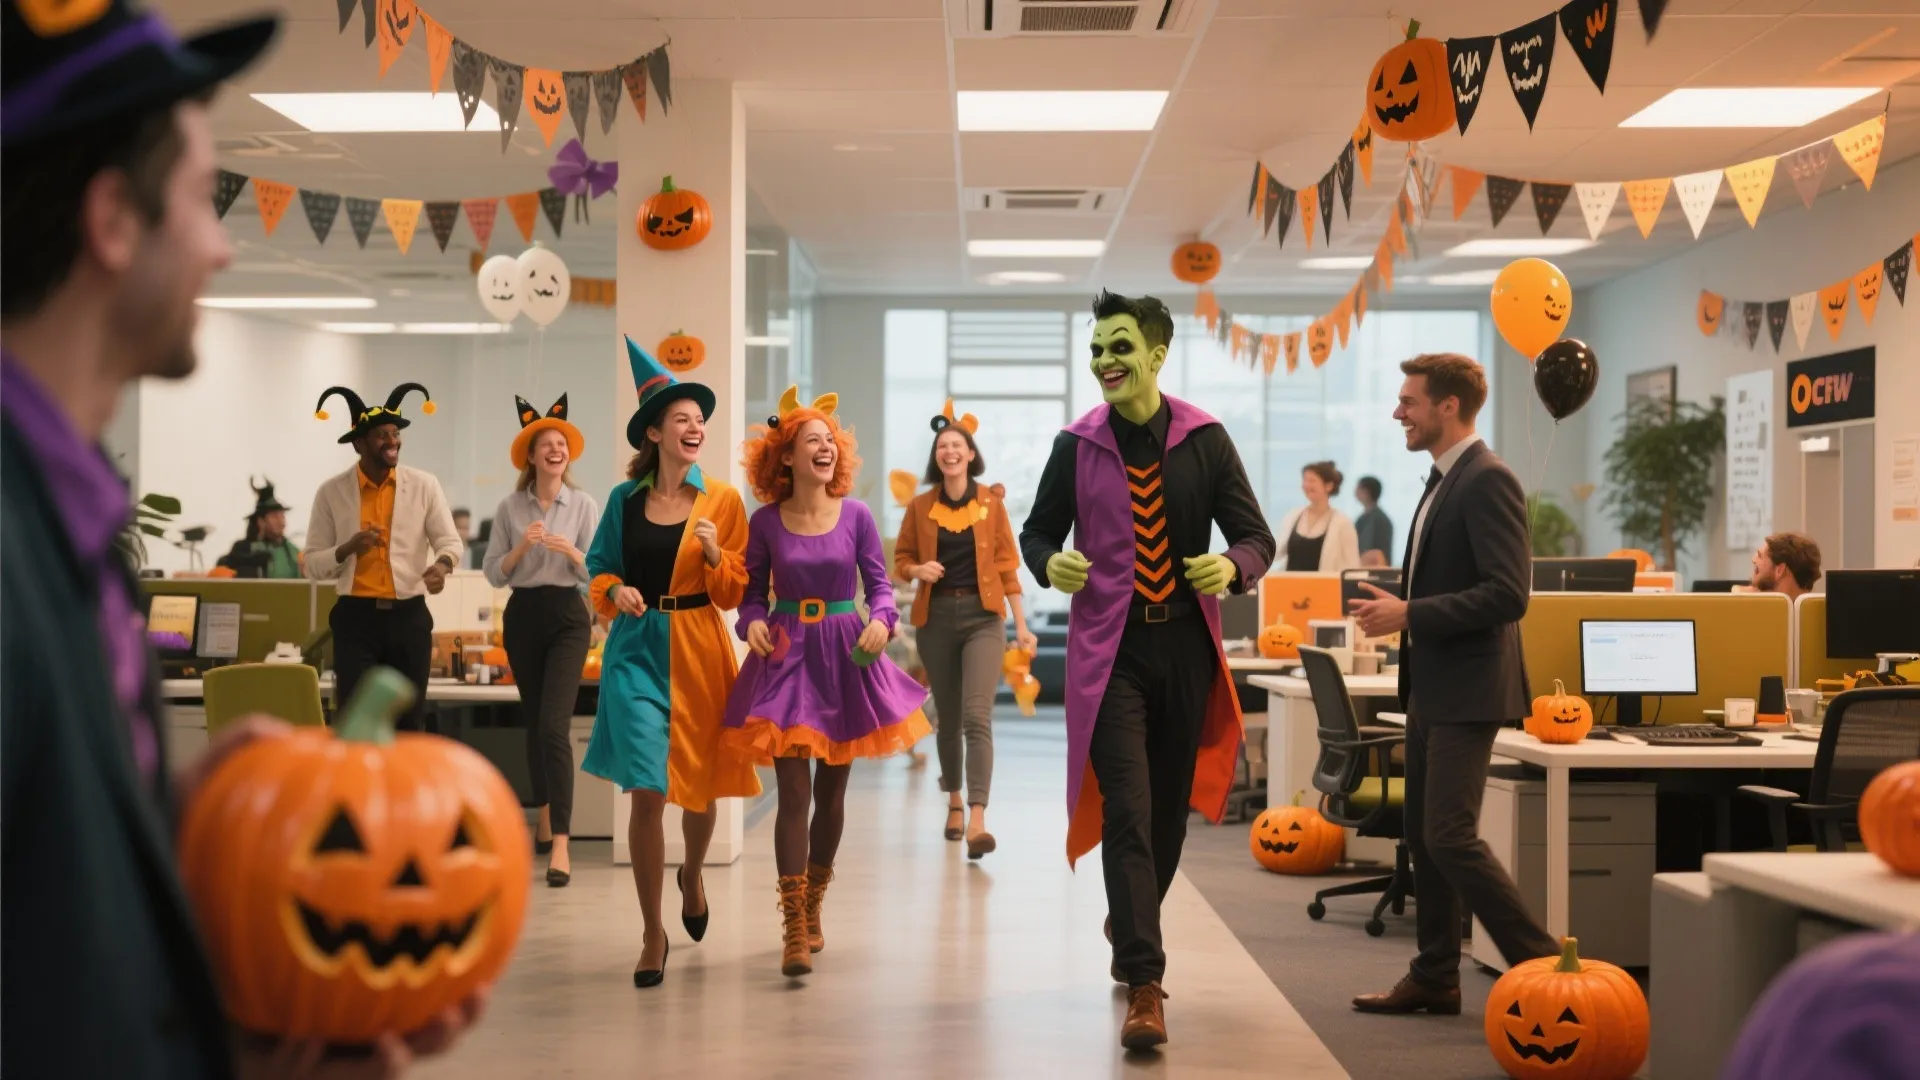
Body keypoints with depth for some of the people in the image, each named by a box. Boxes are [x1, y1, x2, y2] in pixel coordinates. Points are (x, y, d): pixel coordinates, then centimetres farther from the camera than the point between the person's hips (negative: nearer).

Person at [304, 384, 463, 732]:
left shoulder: (424, 486, 2)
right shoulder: (332, 493, 1)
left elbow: (450, 540, 2)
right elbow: (313, 564, 3)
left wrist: (442, 564, -22)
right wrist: (348, 548, -17)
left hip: (408, 616, 1)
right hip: (356, 617, -1)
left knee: (407, 723, 9)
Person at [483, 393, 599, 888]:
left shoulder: (585, 505, -1)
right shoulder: (510, 507, 3)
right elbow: (493, 574, 2)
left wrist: (571, 552, -20)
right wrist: (521, 548, -14)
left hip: (568, 616, -3)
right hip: (523, 615, 3)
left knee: (554, 724, -15)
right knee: (532, 722, 14)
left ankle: (561, 843, -18)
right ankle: (545, 816, 33)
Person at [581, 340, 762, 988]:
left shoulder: (723, 501, 0)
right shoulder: (624, 499, 3)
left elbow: (735, 593, 2)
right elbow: (598, 567, 14)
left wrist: (714, 554, -17)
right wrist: (614, 592, -7)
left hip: (699, 650, 0)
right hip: (636, 650, 0)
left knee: (700, 784, 13)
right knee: (646, 792, -8)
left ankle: (692, 877, 46)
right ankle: (653, 933, 5)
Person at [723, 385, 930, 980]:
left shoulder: (856, 516, -1)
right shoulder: (765, 522, -2)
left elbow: (879, 583, 2)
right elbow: (753, 591, 4)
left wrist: (881, 620, -18)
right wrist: (753, 622, -16)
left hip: (845, 657, 2)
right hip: (786, 657, -2)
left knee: (831, 790, 12)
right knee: (793, 792, -9)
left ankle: (812, 907, 31)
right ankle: (795, 930, -9)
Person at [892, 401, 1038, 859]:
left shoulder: (992, 502, 1)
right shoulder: (920, 506, 3)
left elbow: (1006, 564, 4)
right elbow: (901, 560, 10)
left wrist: (1021, 624, 2)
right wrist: (918, 570, -13)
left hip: (983, 617, -2)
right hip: (936, 618, 2)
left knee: (977, 716, -16)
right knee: (947, 717, 11)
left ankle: (977, 821, -22)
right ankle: (954, 800, 35)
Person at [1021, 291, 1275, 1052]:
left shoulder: (1205, 440, -1)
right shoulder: (1076, 445, 0)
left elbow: (1256, 535, 3)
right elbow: (1038, 530, 11)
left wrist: (1232, 568, -20)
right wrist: (1050, 563, -12)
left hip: (1185, 644, 2)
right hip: (1109, 647, -2)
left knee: (1169, 810, 14)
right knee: (1127, 812, -11)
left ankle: (1128, 937, 39)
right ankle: (1145, 987, -12)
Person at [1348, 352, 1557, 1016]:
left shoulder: (1487, 481, -16)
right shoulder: (1443, 480, 15)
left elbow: (1507, 595, -23)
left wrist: (1410, 615, -22)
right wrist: (1394, 602, 10)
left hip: (1467, 688, -10)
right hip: (1432, 686, 10)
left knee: (1450, 837, -11)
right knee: (1423, 834, 13)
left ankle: (1541, 962, -1)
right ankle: (1435, 977, 21)